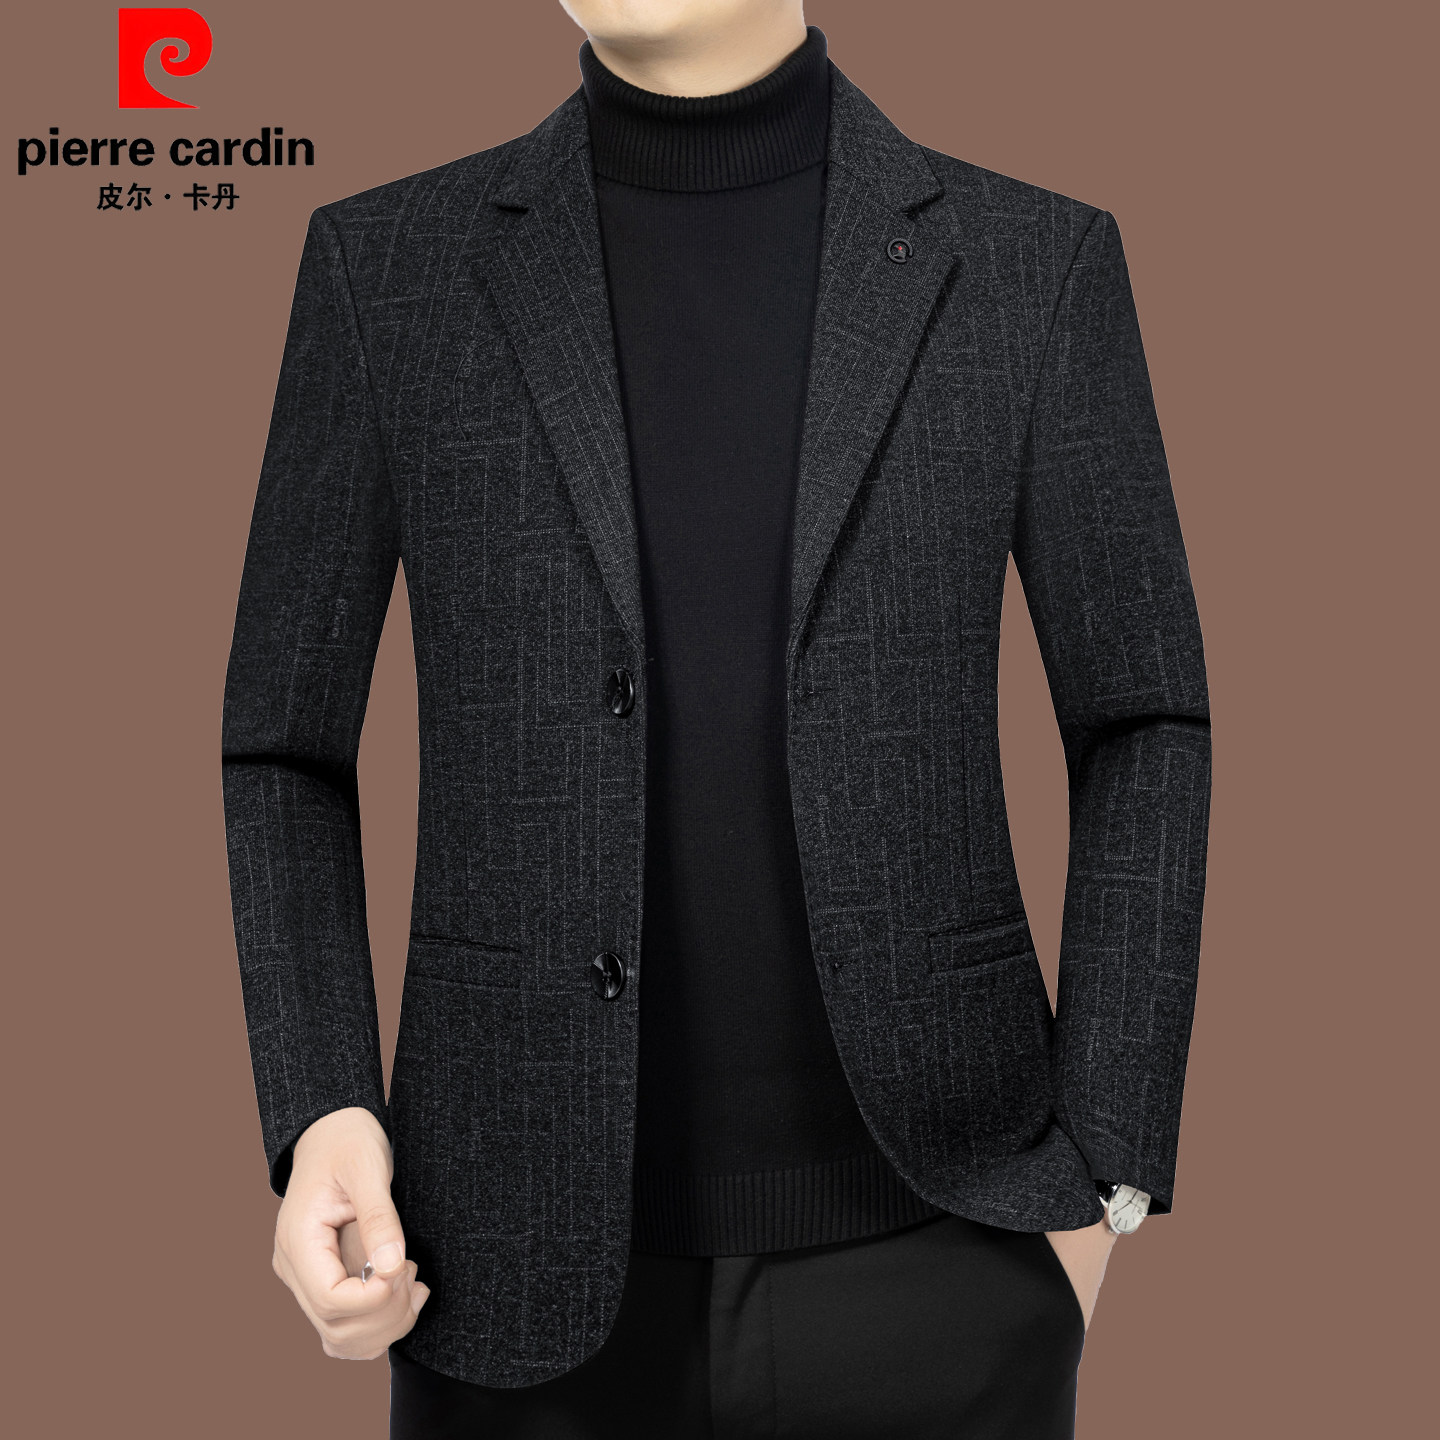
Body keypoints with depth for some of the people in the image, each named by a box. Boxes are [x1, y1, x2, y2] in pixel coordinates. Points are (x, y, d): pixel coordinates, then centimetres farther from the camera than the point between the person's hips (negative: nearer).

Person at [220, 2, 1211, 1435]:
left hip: (923, 1227, 0)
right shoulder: (388, 264, -1)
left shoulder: (1030, 261, -2)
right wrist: (316, 1122, -9)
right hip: (535, 1250, 1)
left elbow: (1142, 722, 2)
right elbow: (285, 741, 4)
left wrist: (1101, 1176, -3)